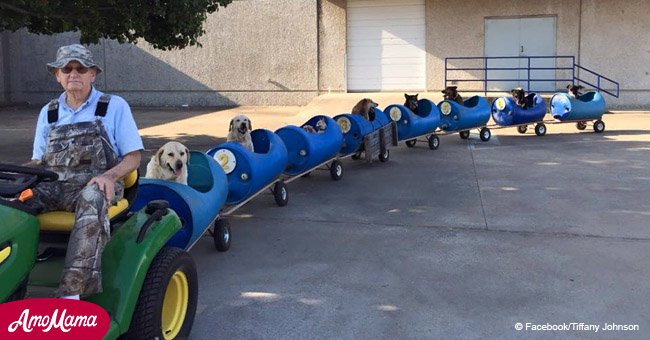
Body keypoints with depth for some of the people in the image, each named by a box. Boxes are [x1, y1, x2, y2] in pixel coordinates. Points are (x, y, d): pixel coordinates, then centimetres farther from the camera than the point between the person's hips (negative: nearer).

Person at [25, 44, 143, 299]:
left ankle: (71, 292, -48)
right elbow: (37, 160, 22)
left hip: (95, 184, -4)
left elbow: (133, 157, 5)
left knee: (91, 200, -41)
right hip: (52, 184, 4)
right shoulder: (48, 113, 22)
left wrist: (109, 175, -16)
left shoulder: (115, 107, 10)